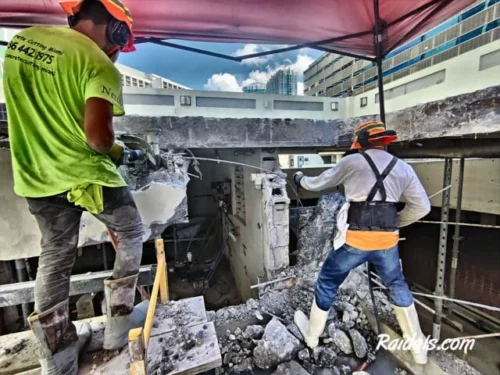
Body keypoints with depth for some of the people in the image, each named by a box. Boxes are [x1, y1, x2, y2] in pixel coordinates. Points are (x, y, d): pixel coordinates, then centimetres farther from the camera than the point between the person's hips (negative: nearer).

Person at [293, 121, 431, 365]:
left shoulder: (352, 162, -2)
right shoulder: (403, 168, 9)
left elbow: (319, 184, 7)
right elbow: (422, 207, 8)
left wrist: (300, 179, 27)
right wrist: (395, 223, 18)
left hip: (356, 240, -4)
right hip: (388, 241, 4)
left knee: (327, 283, 16)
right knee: (397, 286, 30)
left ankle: (312, 334, 35)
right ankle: (418, 348, 43)